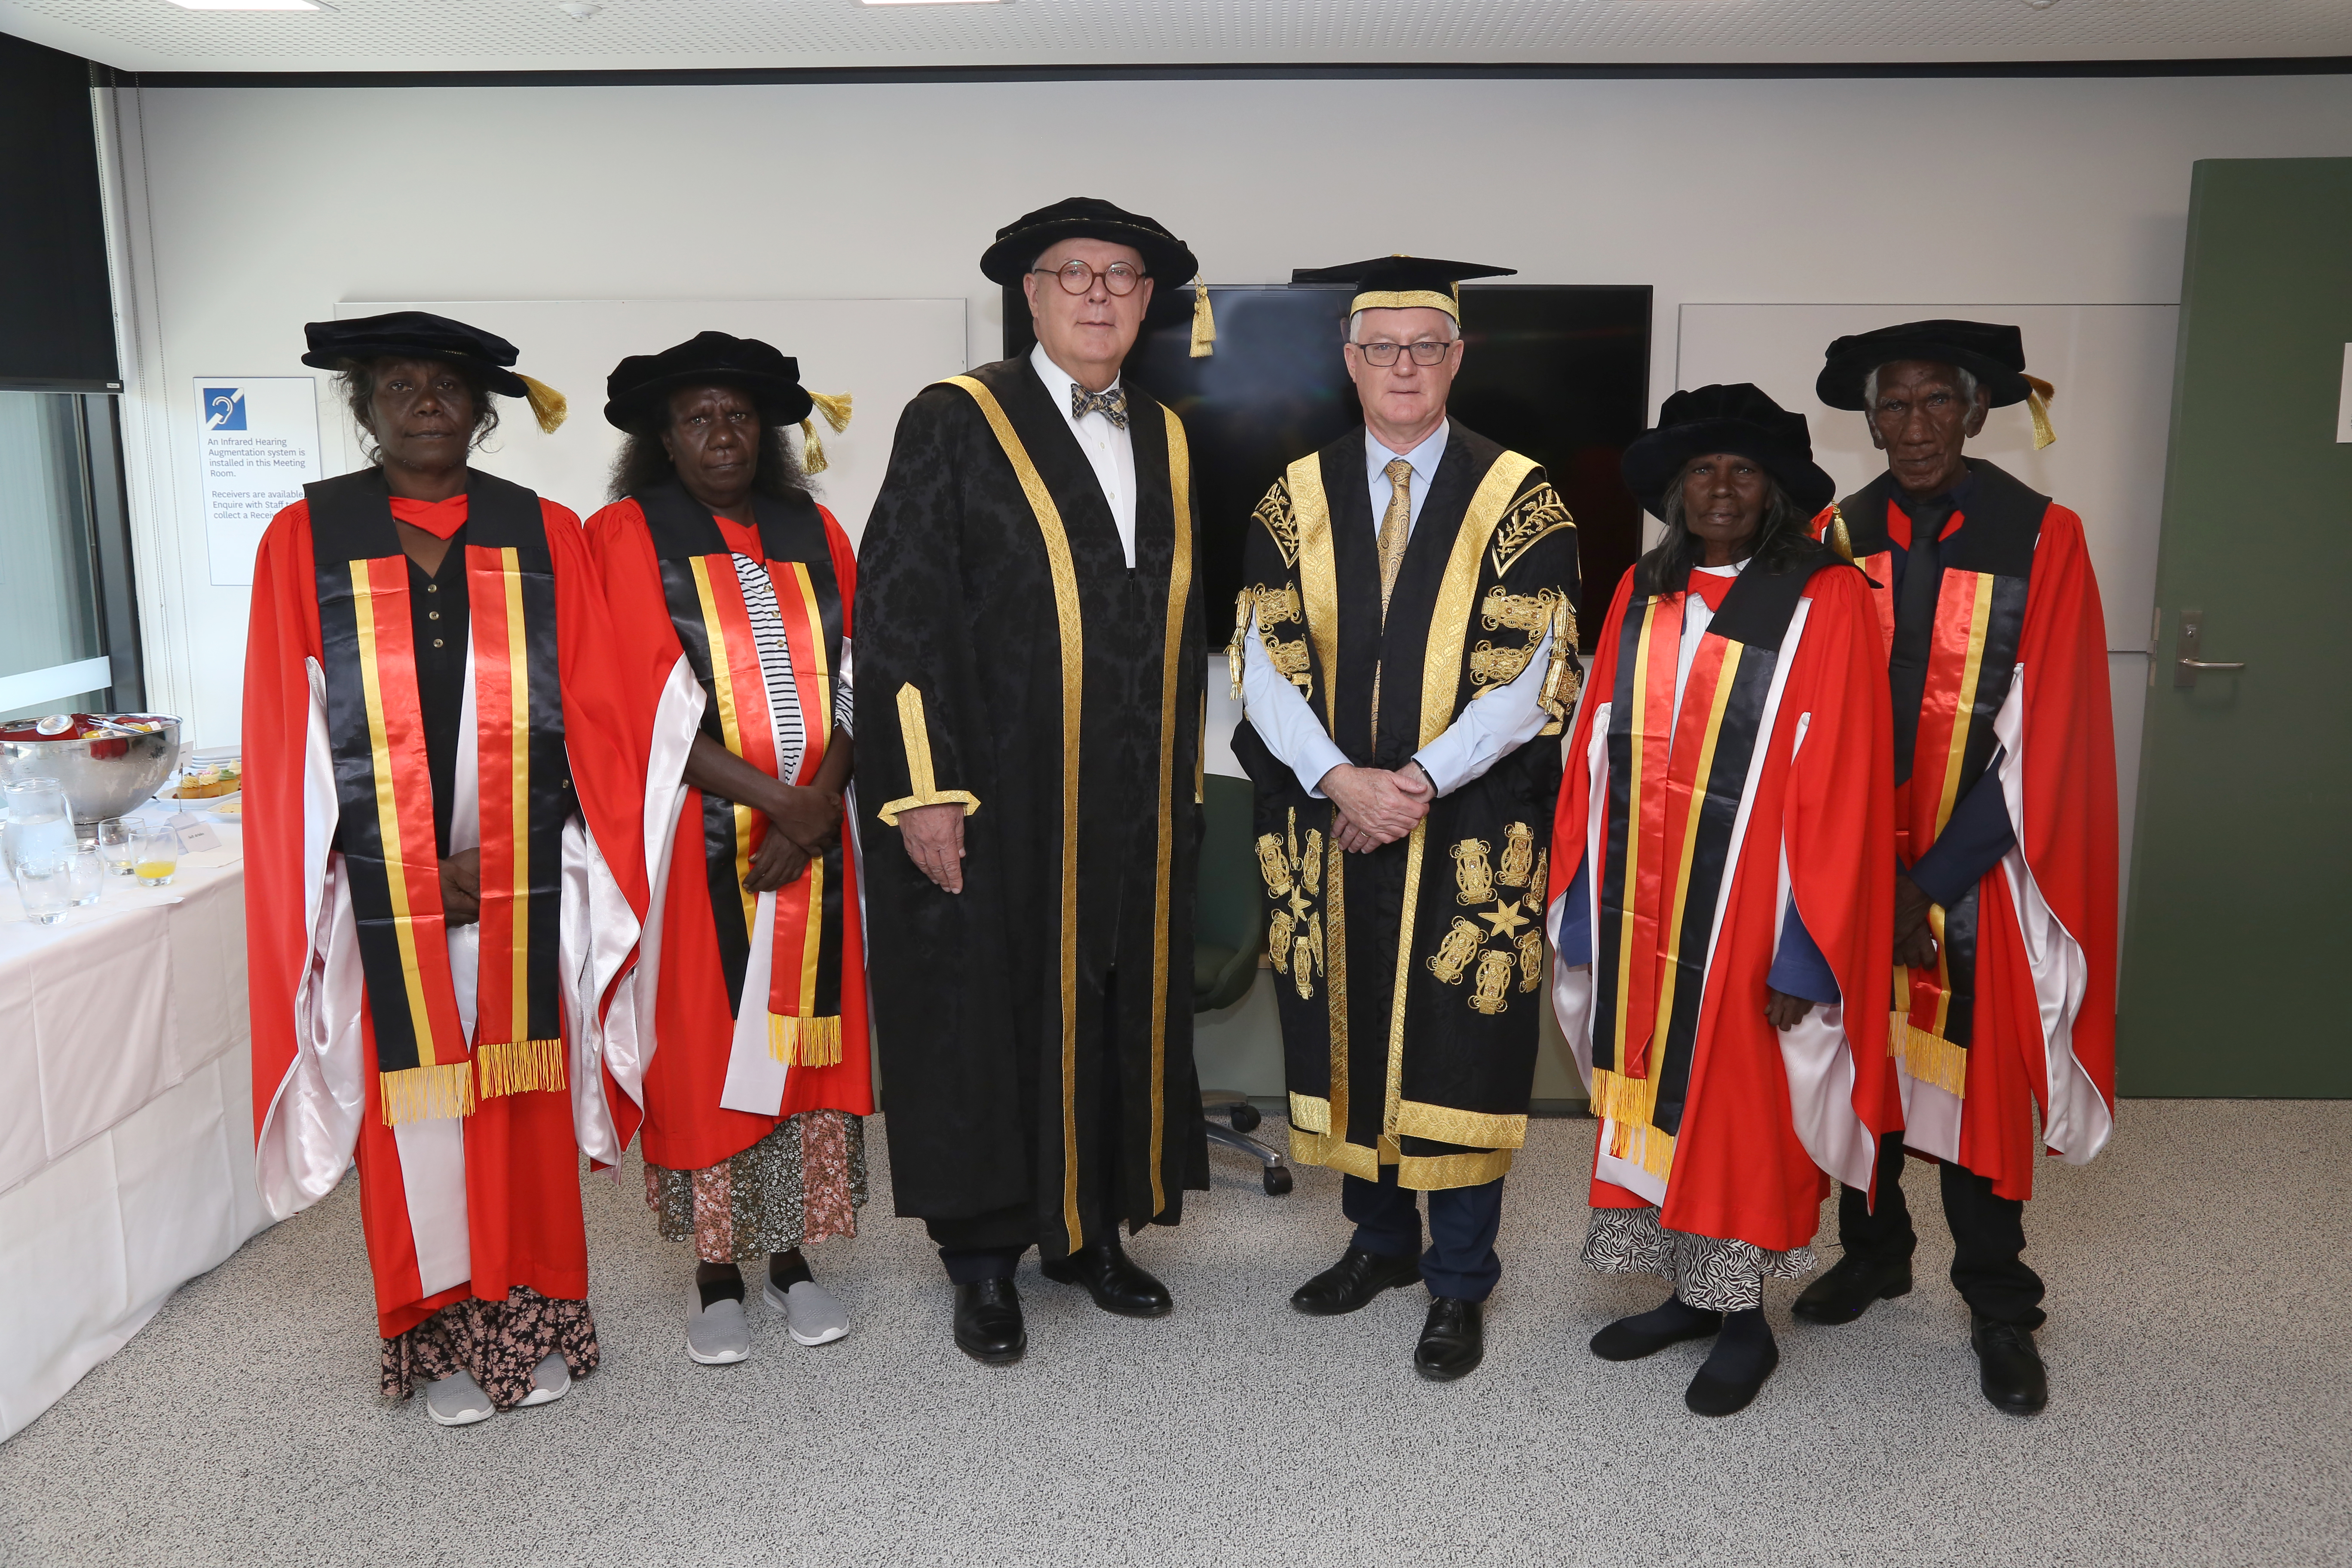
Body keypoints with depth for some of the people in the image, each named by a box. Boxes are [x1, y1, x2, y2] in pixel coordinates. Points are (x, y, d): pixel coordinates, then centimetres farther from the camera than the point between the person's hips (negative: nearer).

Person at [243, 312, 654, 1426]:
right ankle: (442, 1333, 22)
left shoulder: (544, 537, 5)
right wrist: (417, 867, -7)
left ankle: (532, 1318, 25)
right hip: (382, 896, -1)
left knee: (523, 1097, 9)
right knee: (417, 1108, 6)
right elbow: (284, 742, 0)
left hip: (528, 886, 1)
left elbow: (596, 716, 2)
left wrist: (503, 856, -6)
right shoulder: (305, 540, 3)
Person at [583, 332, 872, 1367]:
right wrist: (773, 800, -16)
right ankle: (716, 1271, 17)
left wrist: (818, 808, -10)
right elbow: (653, 706, -10)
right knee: (703, 1045, 3)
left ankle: (790, 1255, 21)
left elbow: (849, 686, 5)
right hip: (697, 842, -3)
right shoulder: (626, 535, 0)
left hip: (812, 838, 3)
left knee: (808, 1037, 7)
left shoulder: (813, 534, 11)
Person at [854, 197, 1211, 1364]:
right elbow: (901, 613, -10)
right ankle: (985, 1259, 22)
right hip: (996, 809, -5)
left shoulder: (1167, 440, 12)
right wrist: (923, 787, -16)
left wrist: (1182, 779, 14)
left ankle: (1089, 1231, 30)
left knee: (1121, 1015, 12)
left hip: (1136, 809, 5)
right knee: (991, 1018, 5)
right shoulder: (955, 423, -5)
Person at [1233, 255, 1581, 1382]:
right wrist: (1341, 780, -15)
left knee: (1459, 1046, 3)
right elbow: (1266, 660, 0)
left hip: (1471, 832, -3)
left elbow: (1531, 674, -7)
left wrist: (1419, 781, -17)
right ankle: (1381, 1239, 32)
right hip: (1327, 821, 3)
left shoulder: (1518, 497, -1)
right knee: (1350, 1034, 12)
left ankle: (1458, 1284, 19)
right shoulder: (1297, 496, 6)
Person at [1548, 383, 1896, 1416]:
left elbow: (1838, 787, -12)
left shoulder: (1825, 602, -8)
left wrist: (1803, 953, -15)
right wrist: (1582, 913, 5)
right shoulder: (1641, 595, 6)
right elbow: (1597, 757, 7)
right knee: (1652, 1088, 13)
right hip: (1641, 914, 5)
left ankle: (1743, 1320, 25)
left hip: (1749, 915, -5)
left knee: (1739, 1103, 6)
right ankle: (1688, 1292, 31)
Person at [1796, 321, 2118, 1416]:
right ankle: (1873, 1252, 33)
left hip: (1978, 870, -2)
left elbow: (2043, 741, -10)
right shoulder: (1837, 539, 0)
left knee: (1980, 1078, 6)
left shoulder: (2042, 539, -7)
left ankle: (1999, 1307, 23)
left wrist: (1933, 880, -13)